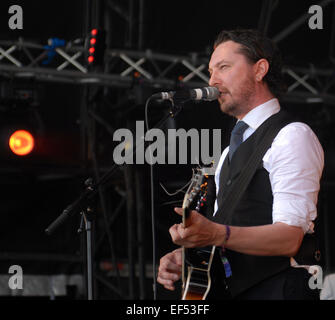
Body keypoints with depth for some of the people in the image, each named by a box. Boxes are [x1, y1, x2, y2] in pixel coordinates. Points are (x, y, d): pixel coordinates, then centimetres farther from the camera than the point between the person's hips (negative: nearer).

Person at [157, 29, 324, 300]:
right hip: (231, 293, 7)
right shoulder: (229, 153, 24)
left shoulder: (292, 137, -5)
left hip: (277, 291, -7)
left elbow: (290, 237, -15)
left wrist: (216, 234, -28)